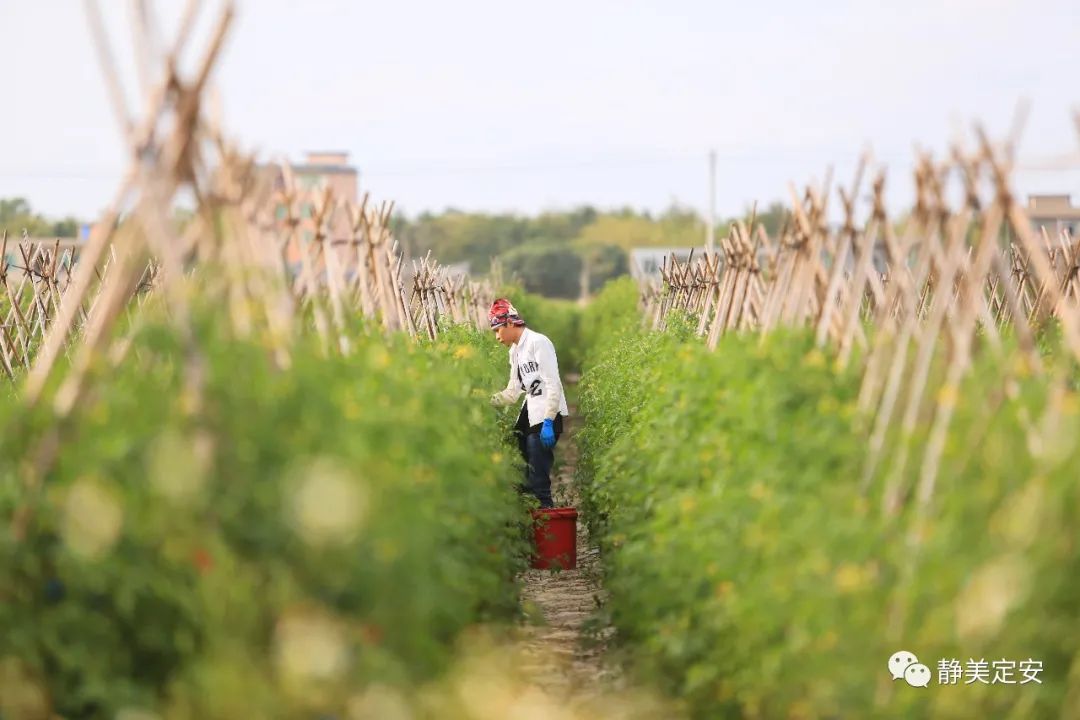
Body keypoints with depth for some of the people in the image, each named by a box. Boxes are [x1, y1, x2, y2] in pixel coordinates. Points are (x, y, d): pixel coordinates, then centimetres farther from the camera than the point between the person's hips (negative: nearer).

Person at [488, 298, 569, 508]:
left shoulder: (538, 342, -9)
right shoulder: (515, 351, 18)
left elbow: (553, 384, -15)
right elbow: (512, 392, 20)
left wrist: (548, 421, -20)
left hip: (547, 415, -9)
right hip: (529, 415, 9)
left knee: (538, 477, -11)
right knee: (526, 474, 8)